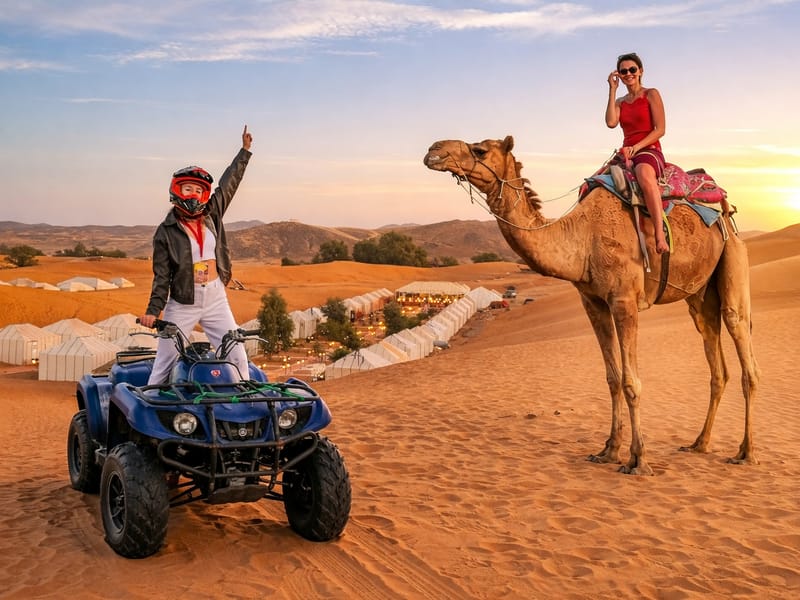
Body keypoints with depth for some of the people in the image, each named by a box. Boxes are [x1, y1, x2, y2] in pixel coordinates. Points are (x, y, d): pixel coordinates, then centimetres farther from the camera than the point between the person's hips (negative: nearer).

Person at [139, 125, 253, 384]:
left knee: (237, 357, 4)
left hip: (216, 301, 3)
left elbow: (229, 183, 14)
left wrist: (245, 150, 18)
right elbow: (162, 276, -4)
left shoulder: (212, 214, 4)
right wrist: (153, 310, -13)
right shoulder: (166, 231, -4)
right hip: (182, 304, -3)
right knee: (164, 363, 2)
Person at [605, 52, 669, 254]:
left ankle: (660, 234, -51)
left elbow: (660, 129, -4)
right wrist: (612, 90, 1)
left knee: (645, 176, -42)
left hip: (649, 151, -7)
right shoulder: (620, 101, 18)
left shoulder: (651, 94, 5)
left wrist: (636, 147, -16)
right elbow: (611, 122, -4)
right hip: (626, 154, 7)